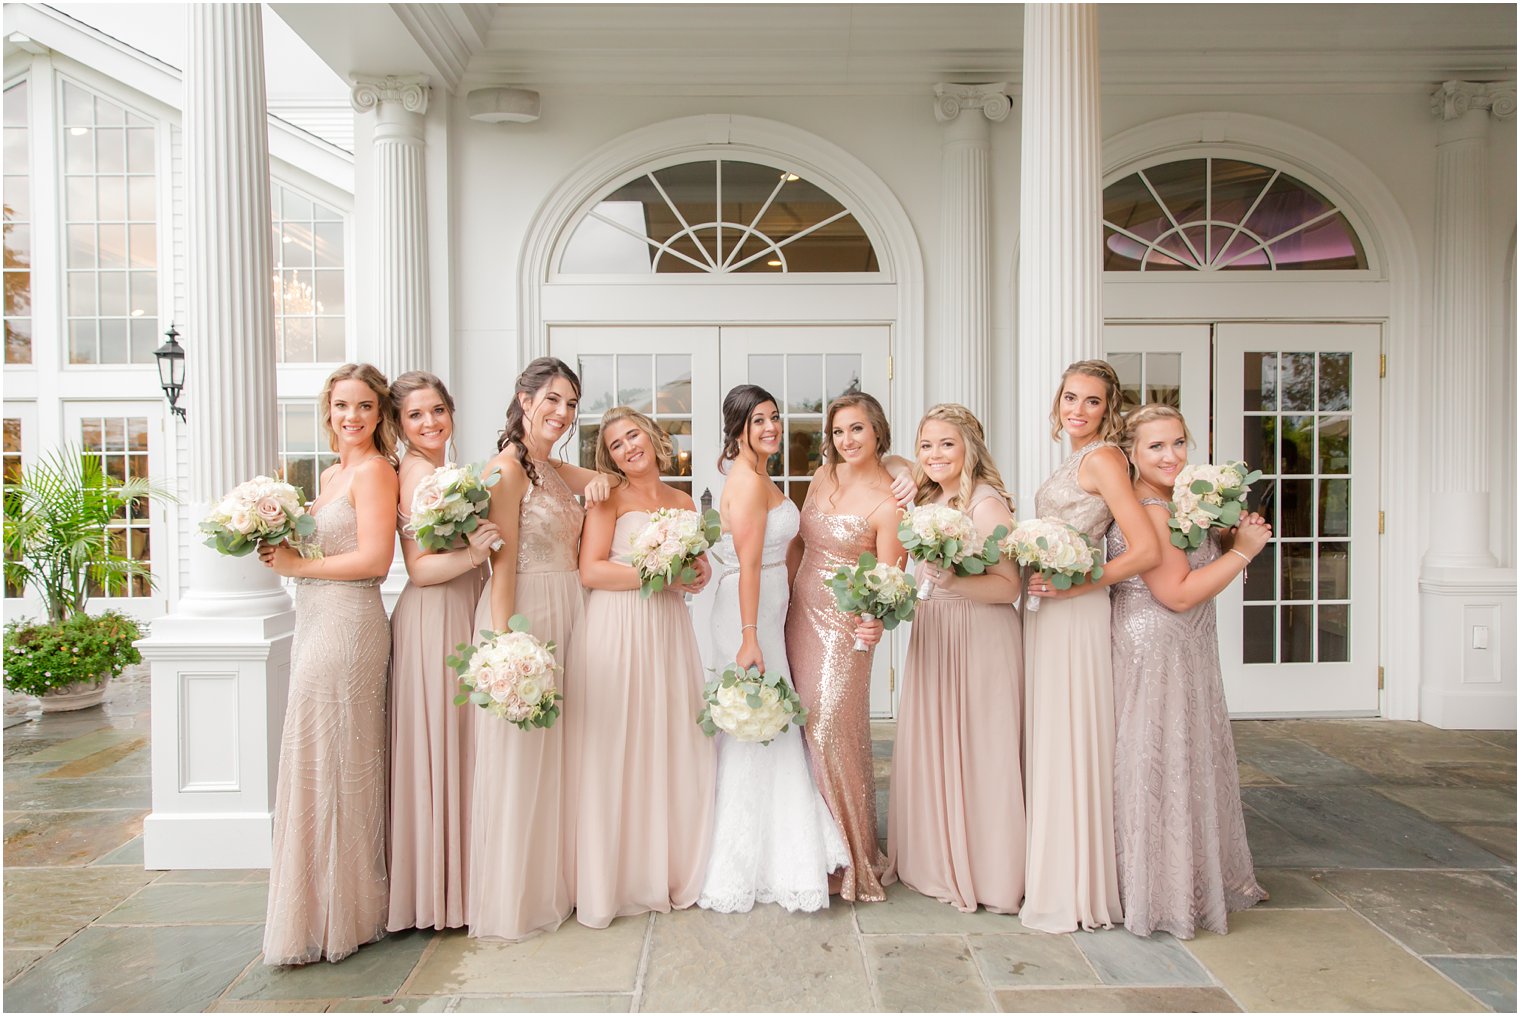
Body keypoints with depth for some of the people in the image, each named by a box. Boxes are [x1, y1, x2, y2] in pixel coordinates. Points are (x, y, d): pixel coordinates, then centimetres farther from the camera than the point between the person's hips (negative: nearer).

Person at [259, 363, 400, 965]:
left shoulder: (374, 469, -9)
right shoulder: (332, 474, 18)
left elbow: (374, 559, -18)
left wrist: (297, 565, -10)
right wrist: (281, 549, 6)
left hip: (347, 625, -9)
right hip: (317, 623, 9)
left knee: (329, 763, -3)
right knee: (334, 765, 13)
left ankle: (330, 918, 10)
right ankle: (342, 908, 24)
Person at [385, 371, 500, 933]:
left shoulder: (439, 471, 15)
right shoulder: (419, 472, -14)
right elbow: (420, 568, -18)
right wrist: (473, 554, -31)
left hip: (455, 614, 9)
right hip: (434, 618, -9)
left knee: (450, 746, 13)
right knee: (439, 745, -1)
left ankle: (446, 881, 24)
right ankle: (437, 889, 11)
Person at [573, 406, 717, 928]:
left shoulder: (684, 502, 15)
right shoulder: (609, 497, 0)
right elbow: (590, 571, -11)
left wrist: (698, 574, -1)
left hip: (670, 629, 5)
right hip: (619, 630, -5)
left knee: (677, 744, 5)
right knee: (621, 750, -3)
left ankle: (676, 867, 20)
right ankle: (621, 878, 10)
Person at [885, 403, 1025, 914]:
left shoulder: (986, 504, -12)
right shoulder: (928, 502, 13)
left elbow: (1008, 586, -19)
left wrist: (953, 583, -31)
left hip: (980, 641, -8)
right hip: (931, 637, 8)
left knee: (975, 751, -2)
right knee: (930, 749, 12)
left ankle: (983, 871, 13)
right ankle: (938, 859, 26)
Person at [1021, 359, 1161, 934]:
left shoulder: (1102, 458, -12)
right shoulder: (1074, 461, 15)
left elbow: (1146, 550, -21)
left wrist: (1073, 585, -18)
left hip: (1074, 615, -9)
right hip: (1048, 611, 9)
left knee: (1071, 743, -2)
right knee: (1050, 741, 14)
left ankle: (1075, 892, 10)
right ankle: (1058, 875, 27)